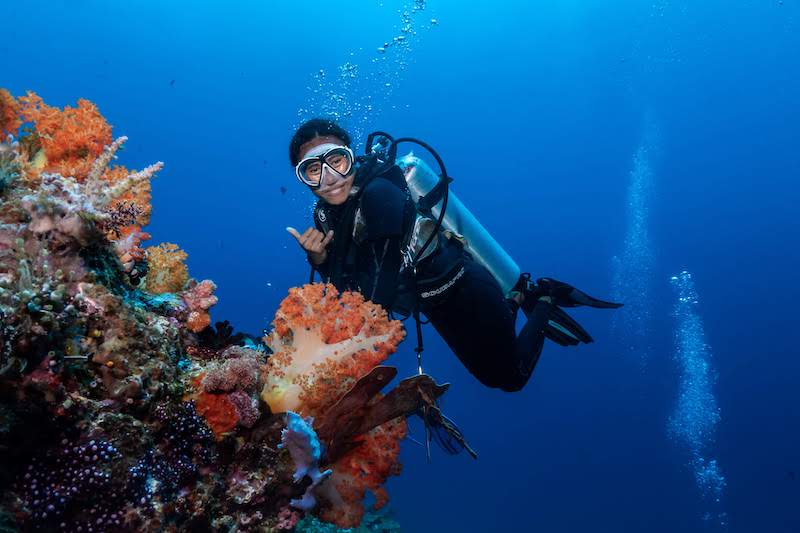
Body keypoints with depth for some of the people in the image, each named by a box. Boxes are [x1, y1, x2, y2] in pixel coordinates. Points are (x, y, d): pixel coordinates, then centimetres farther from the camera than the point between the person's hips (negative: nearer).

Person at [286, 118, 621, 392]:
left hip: (466, 292, -7)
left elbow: (380, 293, -35)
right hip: (433, 301, 8)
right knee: (491, 377, 28)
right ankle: (521, 297, 41)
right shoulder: (326, 214, -7)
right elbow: (347, 290, -2)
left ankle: (542, 303, 30)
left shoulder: (379, 193, -31)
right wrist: (319, 259, -20)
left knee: (511, 378, 14)